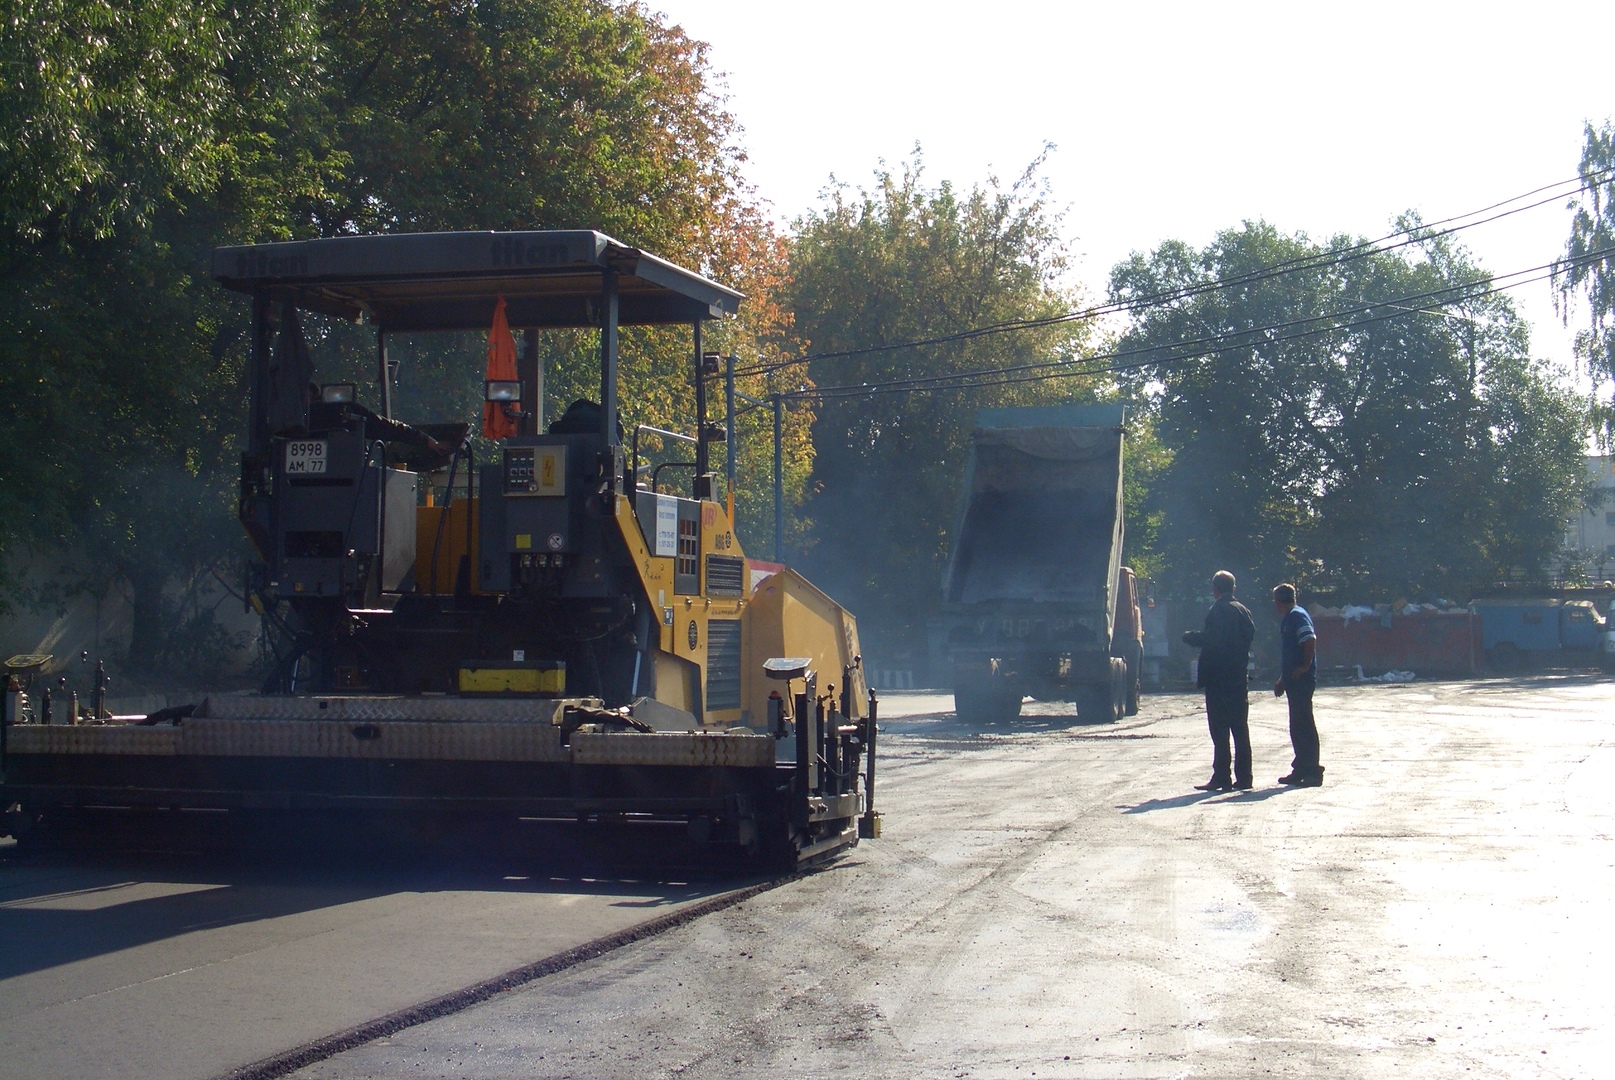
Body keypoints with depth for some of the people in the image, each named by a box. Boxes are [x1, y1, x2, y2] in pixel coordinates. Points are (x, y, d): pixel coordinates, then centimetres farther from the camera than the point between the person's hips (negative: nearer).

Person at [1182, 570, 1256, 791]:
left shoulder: (1217, 611, -12)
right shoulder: (1243, 611, 10)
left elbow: (1209, 640, -19)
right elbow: (1251, 636, 15)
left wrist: (1189, 636, -4)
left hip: (1218, 678, -7)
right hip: (1239, 677, 7)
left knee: (1220, 729, -5)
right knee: (1240, 728, 9)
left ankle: (1222, 777, -7)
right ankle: (1243, 776, 9)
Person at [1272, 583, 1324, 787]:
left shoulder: (1297, 616, -12)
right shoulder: (1288, 618, 19)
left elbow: (1310, 640, -24)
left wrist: (1305, 667, -18)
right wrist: (1283, 680, 25)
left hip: (1301, 679, -10)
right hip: (1293, 680, 10)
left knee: (1304, 725, -8)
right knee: (1297, 726, 13)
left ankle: (1312, 772, -6)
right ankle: (1301, 770, 20)